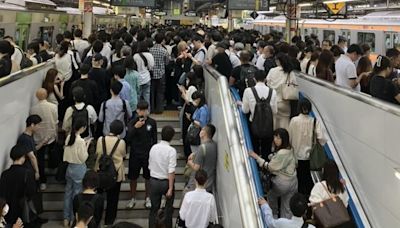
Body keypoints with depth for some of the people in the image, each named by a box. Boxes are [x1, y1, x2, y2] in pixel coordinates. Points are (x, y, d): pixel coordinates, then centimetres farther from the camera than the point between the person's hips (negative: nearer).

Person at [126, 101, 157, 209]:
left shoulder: (152, 122, -6)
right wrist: (135, 127, -34)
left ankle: (148, 198, 28)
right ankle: (133, 198, 28)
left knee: (148, 177, 12)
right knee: (133, 177, 11)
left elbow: (154, 139, 3)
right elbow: (128, 138, -20)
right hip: (135, 154, 0)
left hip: (148, 154, 0)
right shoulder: (132, 122, -9)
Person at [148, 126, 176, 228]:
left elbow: (150, 166, 5)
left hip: (153, 181, 4)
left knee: (154, 208, 15)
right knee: (169, 208, 19)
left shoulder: (153, 148, -2)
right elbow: (171, 171, -21)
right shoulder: (171, 151, -18)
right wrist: (170, 188, -18)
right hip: (166, 182, -4)